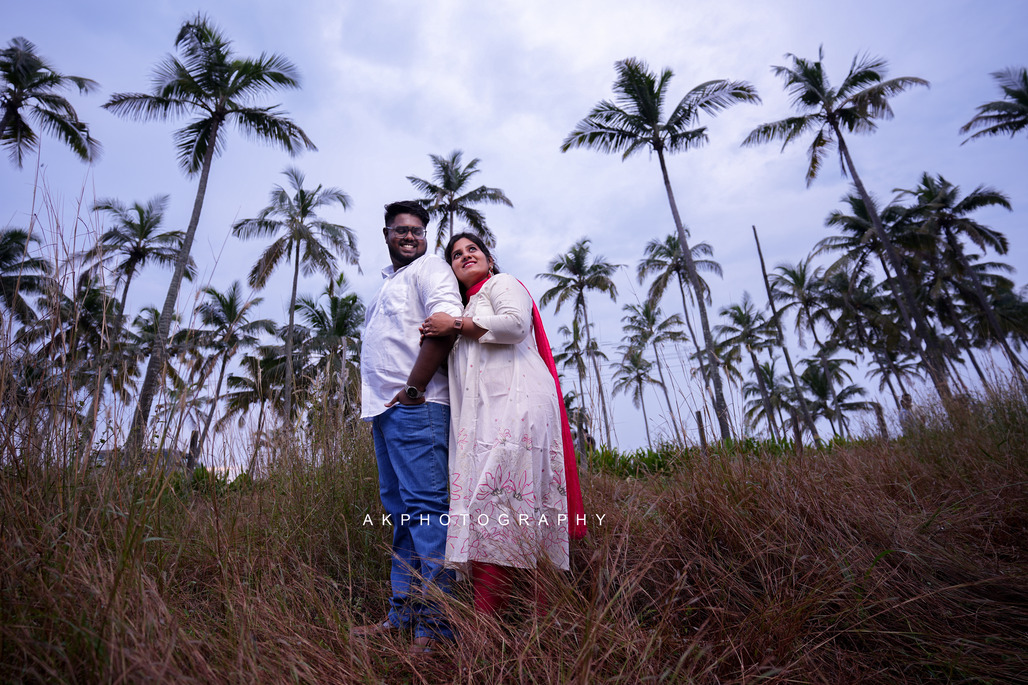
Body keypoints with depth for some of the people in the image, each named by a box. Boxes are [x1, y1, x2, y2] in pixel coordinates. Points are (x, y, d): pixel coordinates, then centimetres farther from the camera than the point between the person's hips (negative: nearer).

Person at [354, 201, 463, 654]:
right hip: (384, 410, 10)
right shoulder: (389, 283, 28)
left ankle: (434, 625, -5)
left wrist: (413, 388, -18)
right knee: (400, 510, 11)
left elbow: (444, 323, -17)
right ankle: (402, 614, 21)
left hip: (415, 407, -10)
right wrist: (369, 394, 19)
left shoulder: (430, 268, 1)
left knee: (425, 505, -10)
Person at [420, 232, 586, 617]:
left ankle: (484, 618, -18)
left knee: (492, 502, -18)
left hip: (514, 404, -8)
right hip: (486, 416, 8)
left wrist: (454, 325, -4)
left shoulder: (502, 284, 12)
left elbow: (515, 324, -11)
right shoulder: (468, 306, 35)